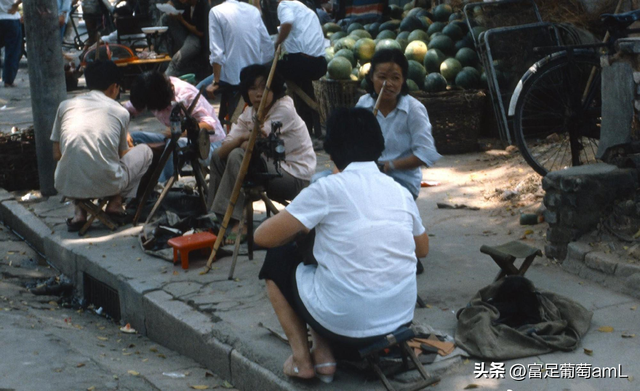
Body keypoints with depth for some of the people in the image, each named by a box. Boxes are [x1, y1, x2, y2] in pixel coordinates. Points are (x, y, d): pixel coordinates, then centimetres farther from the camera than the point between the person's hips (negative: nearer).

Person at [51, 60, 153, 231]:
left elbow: (57, 155, 16)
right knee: (145, 151, 23)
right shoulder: (120, 112, 9)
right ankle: (115, 203, 12)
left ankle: (79, 212, 18)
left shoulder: (66, 105, 12)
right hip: (106, 185, -2)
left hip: (66, 186, 2)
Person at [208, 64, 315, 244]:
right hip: (273, 166, 8)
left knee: (237, 157, -25)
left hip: (296, 177, -8)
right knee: (217, 156, 3)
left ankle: (239, 222, -20)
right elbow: (223, 150, -8)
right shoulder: (249, 113, 3)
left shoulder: (284, 109, -19)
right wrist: (242, 138, -25)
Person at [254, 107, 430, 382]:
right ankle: (324, 355, 16)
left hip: (346, 325, -6)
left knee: (278, 258, 18)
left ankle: (301, 358, 13)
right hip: (401, 318, 6)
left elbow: (263, 237, -7)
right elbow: (422, 249, 22)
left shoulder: (327, 189, -11)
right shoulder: (401, 192, 6)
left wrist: (299, 228, 13)